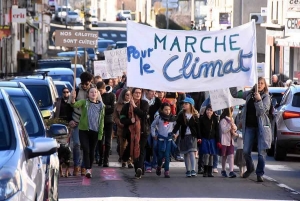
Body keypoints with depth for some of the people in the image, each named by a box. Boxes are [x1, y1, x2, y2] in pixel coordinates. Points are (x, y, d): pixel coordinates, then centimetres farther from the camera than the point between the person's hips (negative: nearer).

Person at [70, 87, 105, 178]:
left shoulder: (101, 105, 5)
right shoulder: (84, 102, -1)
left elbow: (102, 119, 6)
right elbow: (75, 105, -21)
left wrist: (100, 133, 1)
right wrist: (73, 99, -44)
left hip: (95, 131, 2)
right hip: (84, 130, -2)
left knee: (92, 151, 10)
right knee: (86, 150, -12)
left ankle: (89, 169, 22)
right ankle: (88, 170, -16)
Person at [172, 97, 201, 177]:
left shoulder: (195, 116, 0)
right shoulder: (181, 115, 3)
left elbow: (197, 127, 4)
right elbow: (177, 125, -4)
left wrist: (199, 137, 3)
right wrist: (174, 132, -19)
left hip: (192, 136, -3)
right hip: (184, 136, 3)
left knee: (192, 152, -15)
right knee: (186, 154, 8)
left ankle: (193, 170, -20)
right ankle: (188, 170, 15)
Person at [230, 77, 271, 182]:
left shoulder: (266, 97, -4)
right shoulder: (249, 94, 8)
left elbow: (261, 111, -16)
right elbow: (235, 94, 16)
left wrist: (258, 99, -27)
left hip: (261, 127, -4)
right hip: (249, 127, 4)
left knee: (261, 152, -6)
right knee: (246, 151, 4)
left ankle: (260, 174, 6)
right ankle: (250, 168, 31)